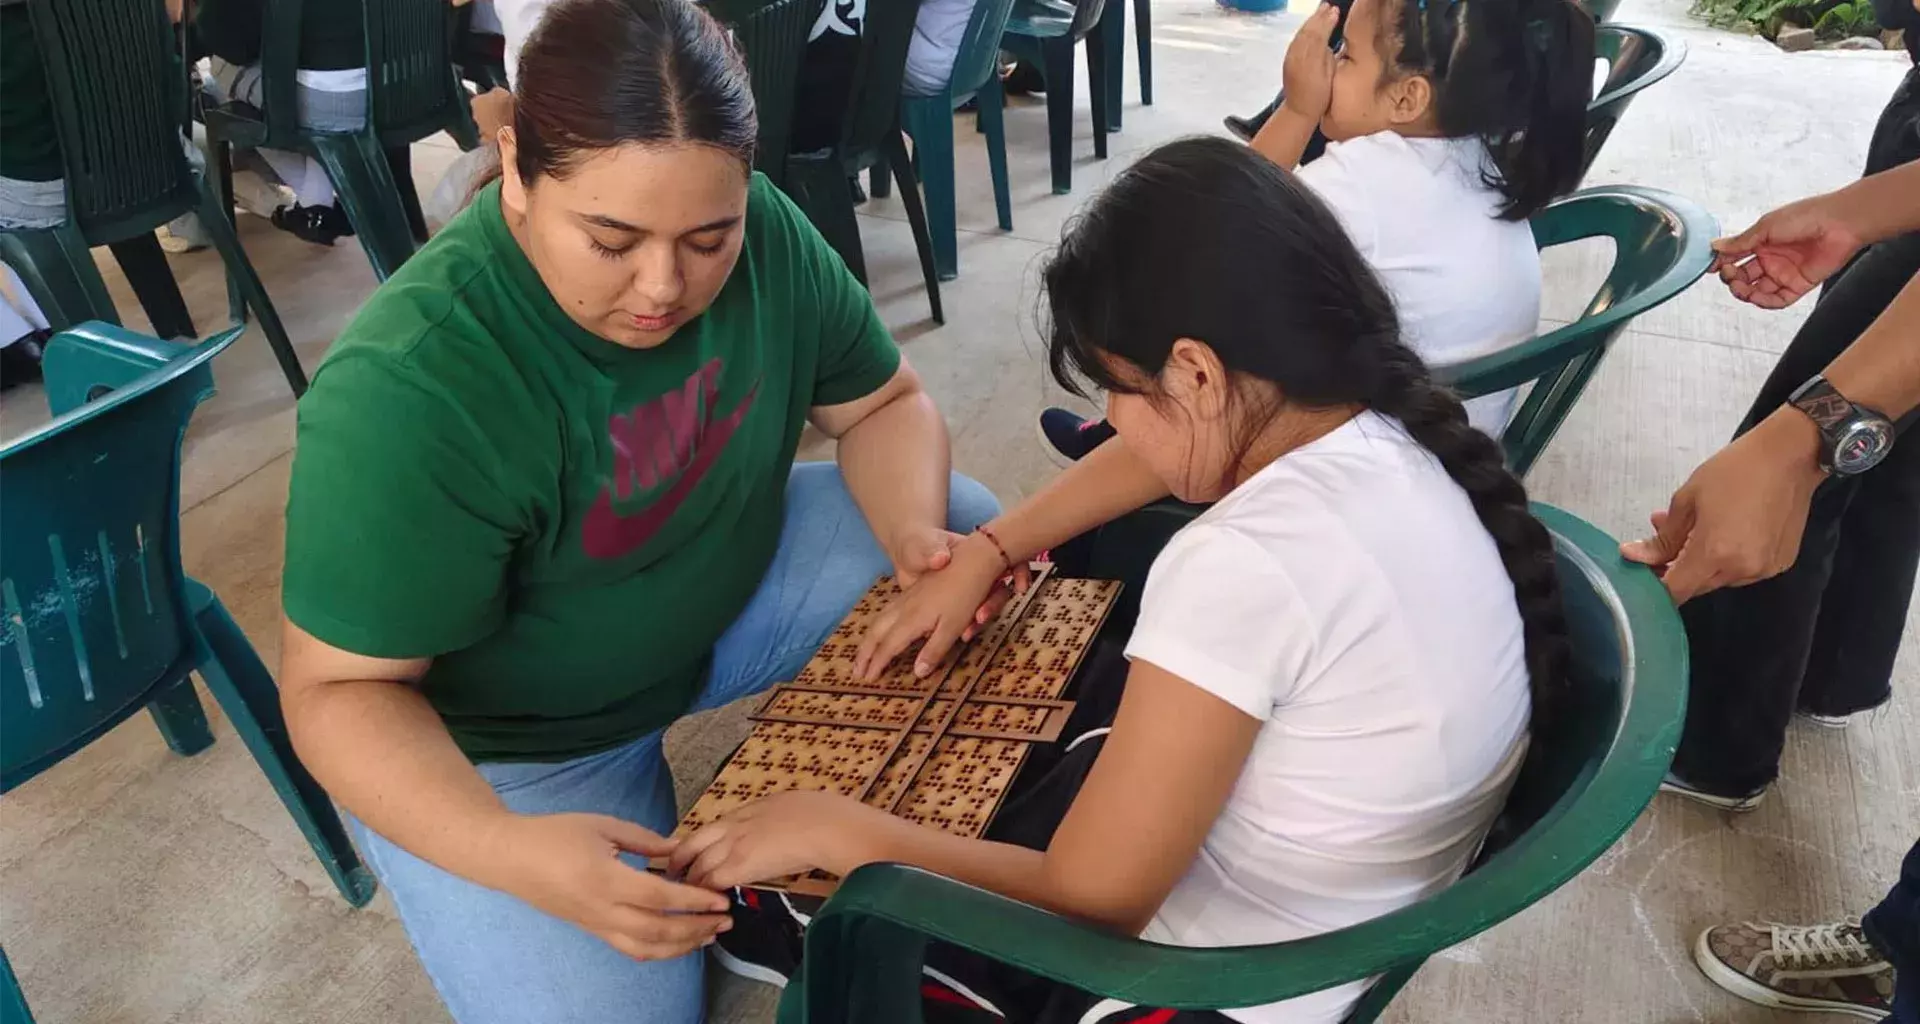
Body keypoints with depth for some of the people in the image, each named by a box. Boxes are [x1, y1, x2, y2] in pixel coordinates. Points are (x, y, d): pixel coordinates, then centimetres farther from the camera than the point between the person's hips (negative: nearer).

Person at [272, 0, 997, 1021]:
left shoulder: (765, 235, -16)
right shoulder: (405, 390, -33)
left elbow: (883, 403, -2)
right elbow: (338, 689, -26)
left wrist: (912, 535, -23)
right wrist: (508, 849, -42)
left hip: (733, 590, 5)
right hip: (503, 742, -5)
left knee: (970, 532, -4)